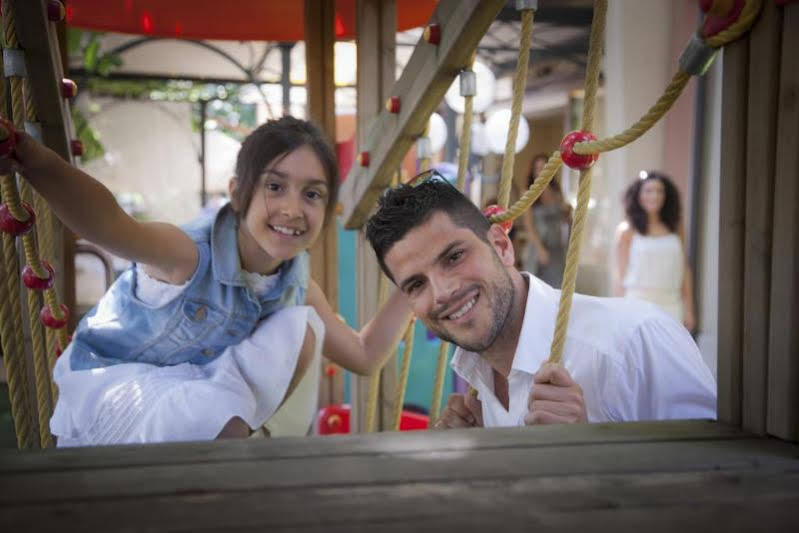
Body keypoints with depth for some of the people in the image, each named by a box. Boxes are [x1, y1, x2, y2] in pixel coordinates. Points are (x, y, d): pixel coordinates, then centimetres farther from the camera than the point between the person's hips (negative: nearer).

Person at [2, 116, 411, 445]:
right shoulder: (191, 253, -30)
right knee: (220, 423, -36)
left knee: (302, 328, -13)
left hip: (194, 388, 6)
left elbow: (364, 356, -2)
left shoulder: (296, 282, -9)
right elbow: (110, 226, -53)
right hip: (108, 384, -6)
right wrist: (34, 160, -74)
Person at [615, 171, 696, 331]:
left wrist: (688, 310, 12)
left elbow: (684, 270, 14)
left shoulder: (676, 229, 12)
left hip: (671, 306, 3)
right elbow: (621, 275, 4)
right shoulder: (627, 231, 4)